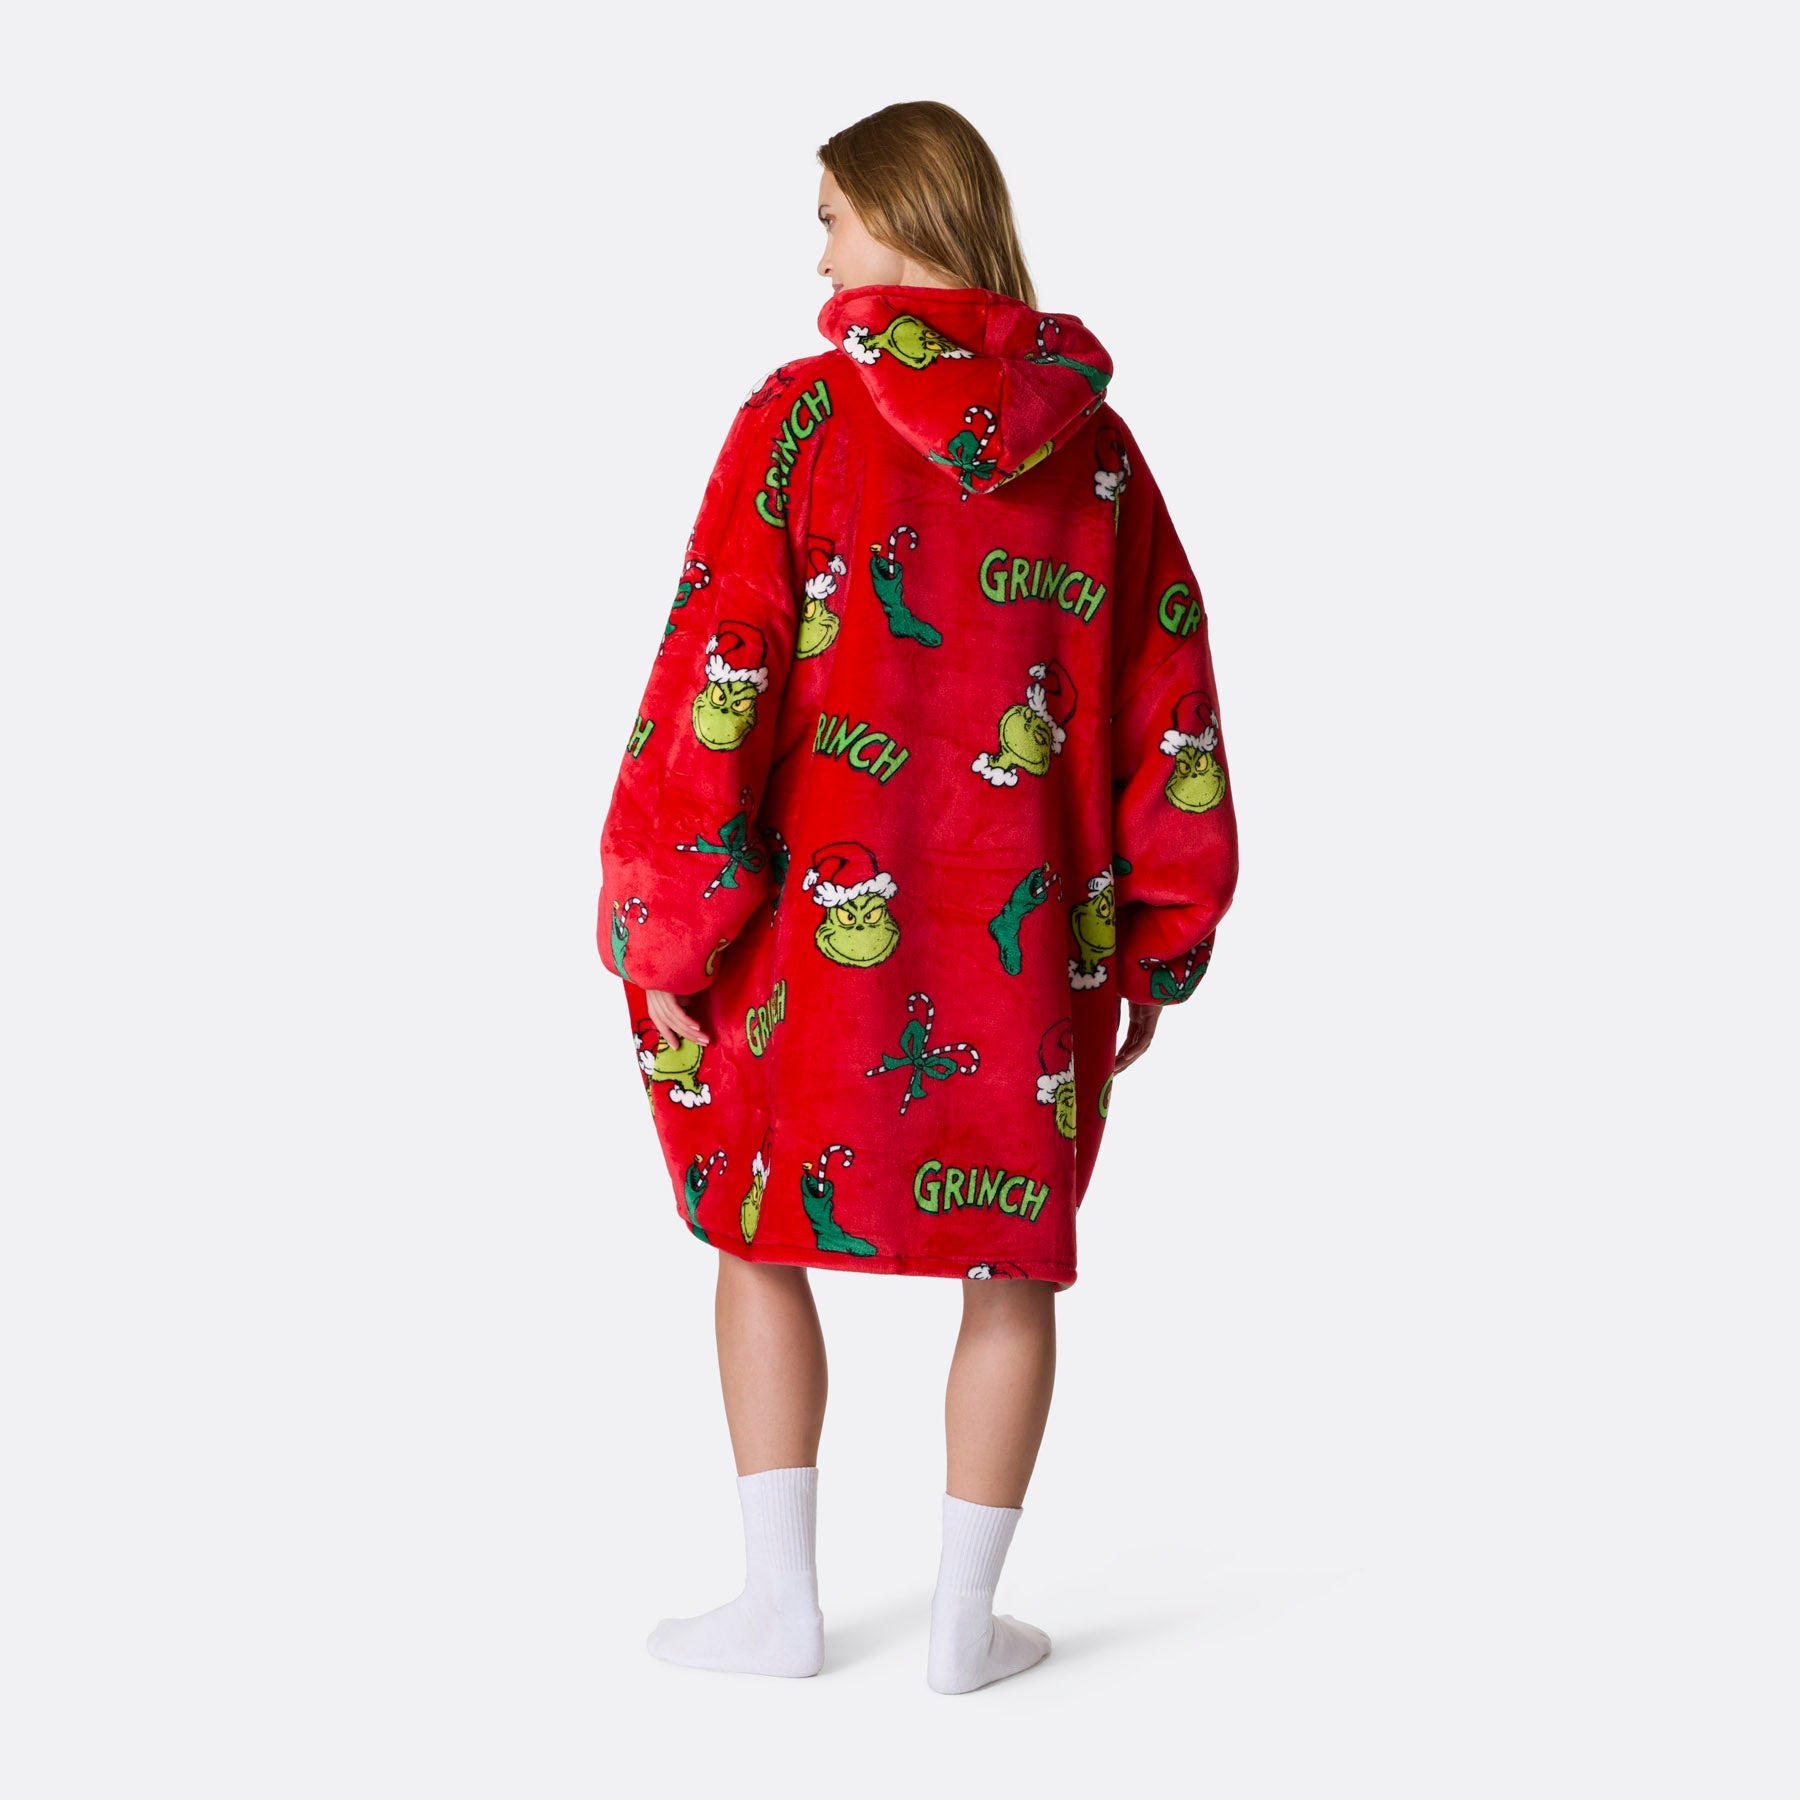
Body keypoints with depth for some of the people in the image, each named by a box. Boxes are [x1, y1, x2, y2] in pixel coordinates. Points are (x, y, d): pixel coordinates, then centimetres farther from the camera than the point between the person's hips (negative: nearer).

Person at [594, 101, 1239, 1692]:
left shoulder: (804, 416, -9)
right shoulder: (1095, 442, 3)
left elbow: (716, 689, -12)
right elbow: (1170, 711, 5)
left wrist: (665, 936, -6)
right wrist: (1153, 945, 13)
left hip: (822, 915, -2)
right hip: (1032, 938, 3)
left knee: (762, 1233, 16)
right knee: (1014, 1262, 14)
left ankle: (784, 1603, 19)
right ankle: (966, 1622, 19)